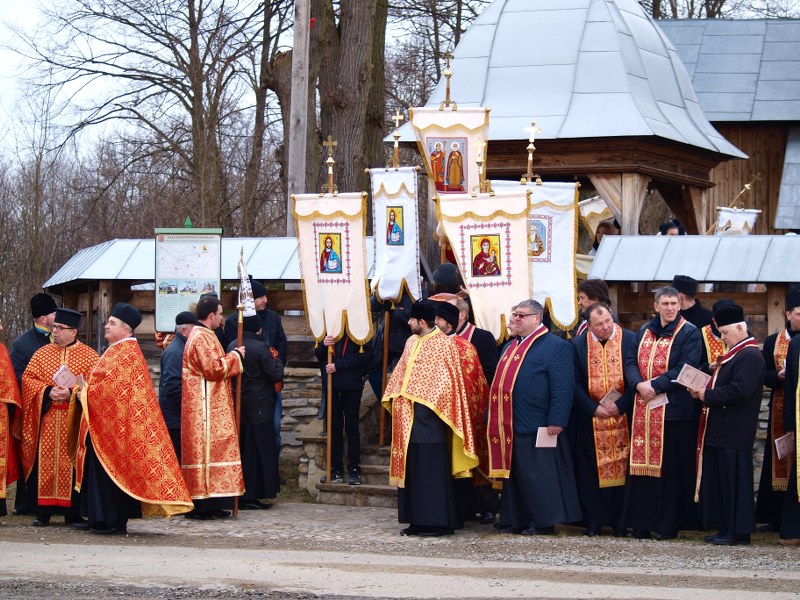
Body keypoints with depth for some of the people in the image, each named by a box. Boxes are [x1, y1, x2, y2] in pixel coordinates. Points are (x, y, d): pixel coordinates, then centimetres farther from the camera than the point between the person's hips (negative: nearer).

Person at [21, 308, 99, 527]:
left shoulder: (89, 356, 4)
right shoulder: (42, 353, 12)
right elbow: (28, 379, 4)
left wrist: (71, 393, -18)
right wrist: (47, 392, -12)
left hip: (73, 422, -2)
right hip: (46, 422, 2)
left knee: (72, 465, -2)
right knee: (45, 463, 0)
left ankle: (74, 512, 4)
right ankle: (43, 511, 5)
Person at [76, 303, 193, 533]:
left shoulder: (127, 354, -15)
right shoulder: (117, 350, 17)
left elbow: (114, 387, -22)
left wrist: (86, 393, -11)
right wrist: (86, 390, 8)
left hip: (115, 422, -10)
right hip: (102, 422, 10)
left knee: (110, 470, -6)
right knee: (97, 469, 10)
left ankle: (112, 521, -3)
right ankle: (99, 519, 13)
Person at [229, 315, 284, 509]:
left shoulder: (232, 347, 3)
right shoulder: (261, 348, -15)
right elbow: (276, 375, -14)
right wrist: (276, 360, 6)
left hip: (238, 406, 6)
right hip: (258, 408, -6)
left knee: (242, 451, 13)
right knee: (258, 451, 0)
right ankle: (251, 495, -1)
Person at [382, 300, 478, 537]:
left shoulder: (442, 344, -9)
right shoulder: (411, 342, 14)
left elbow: (446, 381, -12)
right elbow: (400, 373, 22)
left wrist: (425, 403, -15)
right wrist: (395, 396, 9)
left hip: (428, 417, -8)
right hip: (408, 417, 8)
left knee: (432, 470, -6)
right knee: (410, 469, 8)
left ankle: (437, 521, -3)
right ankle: (417, 520, 13)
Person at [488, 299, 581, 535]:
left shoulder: (556, 346, -6)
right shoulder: (510, 347, 20)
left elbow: (563, 388, -13)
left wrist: (556, 421, -19)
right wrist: (495, 420, 17)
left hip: (537, 427, -8)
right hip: (509, 427, 8)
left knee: (538, 476, -5)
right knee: (513, 475, 12)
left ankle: (544, 521, 3)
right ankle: (515, 520, 19)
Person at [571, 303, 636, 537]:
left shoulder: (631, 340, -3)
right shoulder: (578, 345, 1)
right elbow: (575, 383, 0)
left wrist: (621, 405, -13)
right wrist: (593, 408, -10)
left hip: (623, 418, -1)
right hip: (590, 420, 1)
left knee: (622, 469, 2)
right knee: (591, 471, 3)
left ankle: (620, 520, 9)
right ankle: (594, 520, 9)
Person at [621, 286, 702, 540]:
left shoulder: (689, 333, -2)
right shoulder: (644, 331, 15)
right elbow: (630, 361, 8)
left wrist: (656, 386, -17)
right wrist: (639, 384, -12)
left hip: (673, 409, -5)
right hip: (643, 409, 5)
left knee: (670, 466, -2)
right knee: (642, 462, 4)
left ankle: (668, 524, 3)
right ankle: (642, 522, 8)